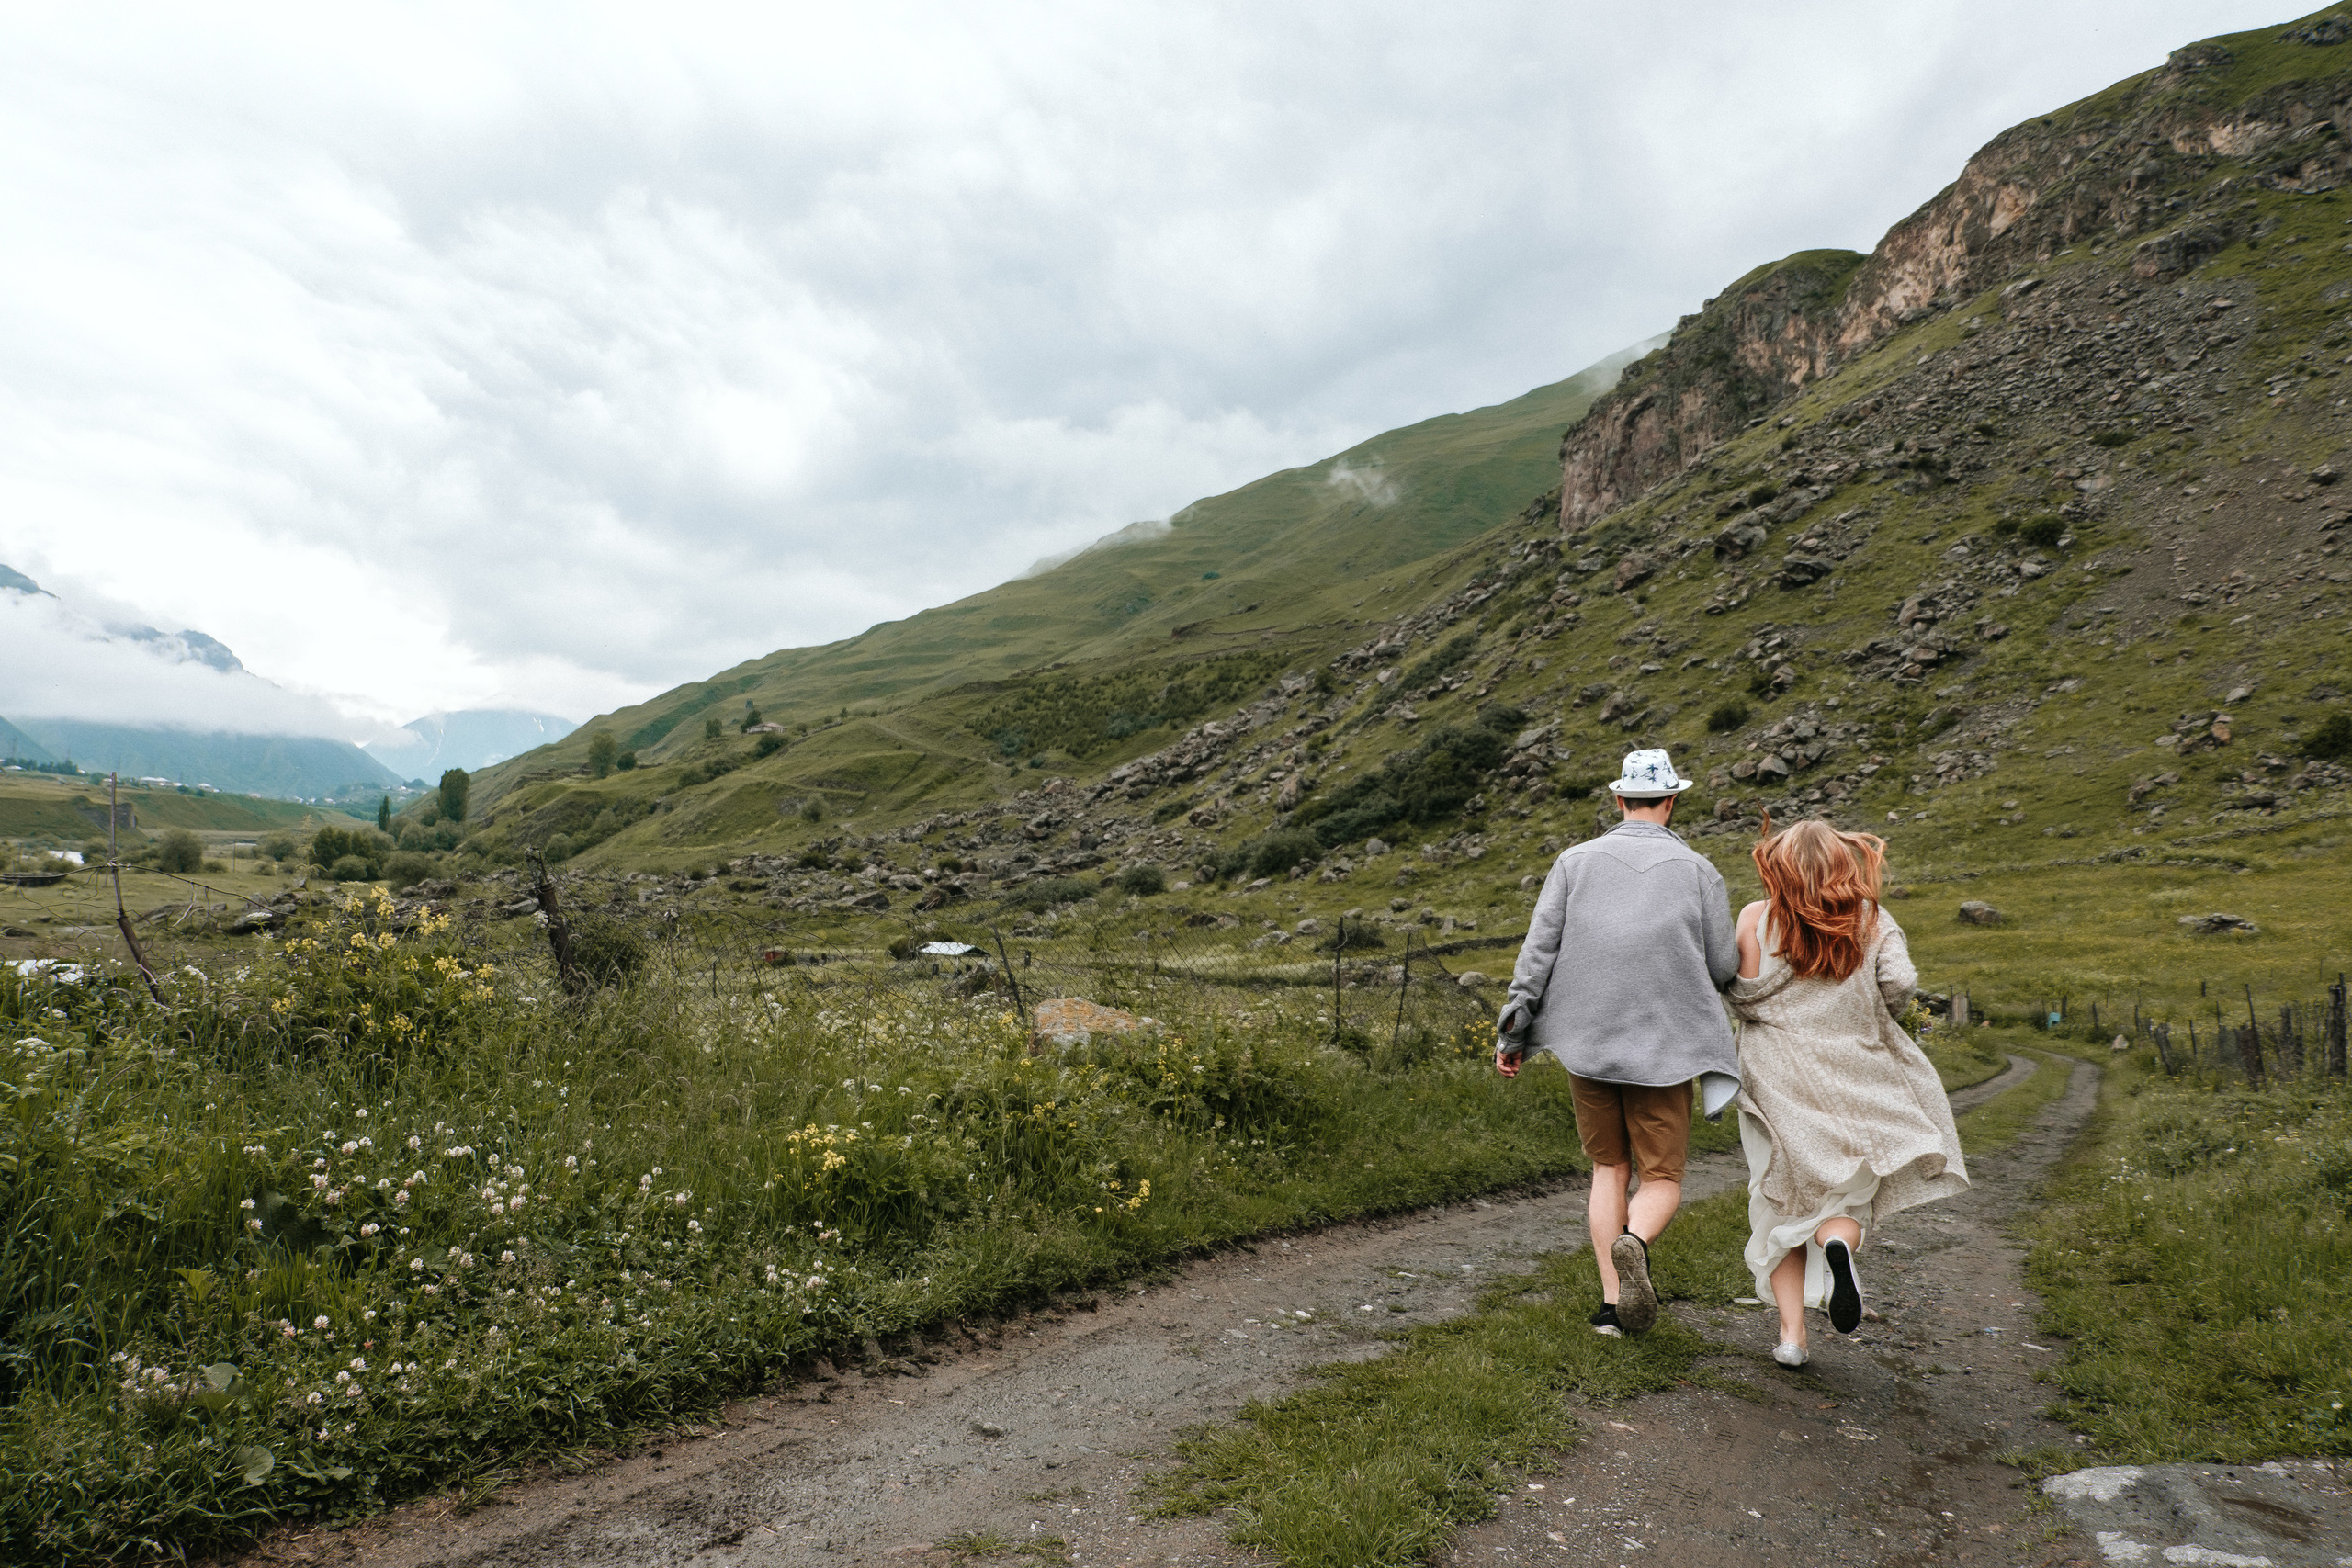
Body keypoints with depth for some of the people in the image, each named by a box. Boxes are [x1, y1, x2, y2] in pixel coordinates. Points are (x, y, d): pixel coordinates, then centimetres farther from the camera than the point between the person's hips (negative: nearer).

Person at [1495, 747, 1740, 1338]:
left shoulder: (1576, 860, 1)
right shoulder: (1698, 870, -1)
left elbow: (1538, 949, -4)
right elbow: (1723, 969, 0)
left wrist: (1512, 1032, 0)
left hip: (1586, 1040, 2)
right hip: (1663, 1044, -2)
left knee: (1609, 1168, 17)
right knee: (1662, 1180, 9)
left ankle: (1611, 1302, 10)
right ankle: (1633, 1243, -24)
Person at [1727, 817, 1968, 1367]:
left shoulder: (1756, 919, -6)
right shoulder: (1870, 920, 0)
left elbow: (1745, 999, -10)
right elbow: (1899, 983, -10)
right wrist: (1862, 1014, 10)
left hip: (1779, 1083, -1)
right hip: (1854, 1081, 1)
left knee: (1783, 1203, 10)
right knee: (1849, 1190, 15)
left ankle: (1791, 1333, 5)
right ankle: (1839, 1240, -20)